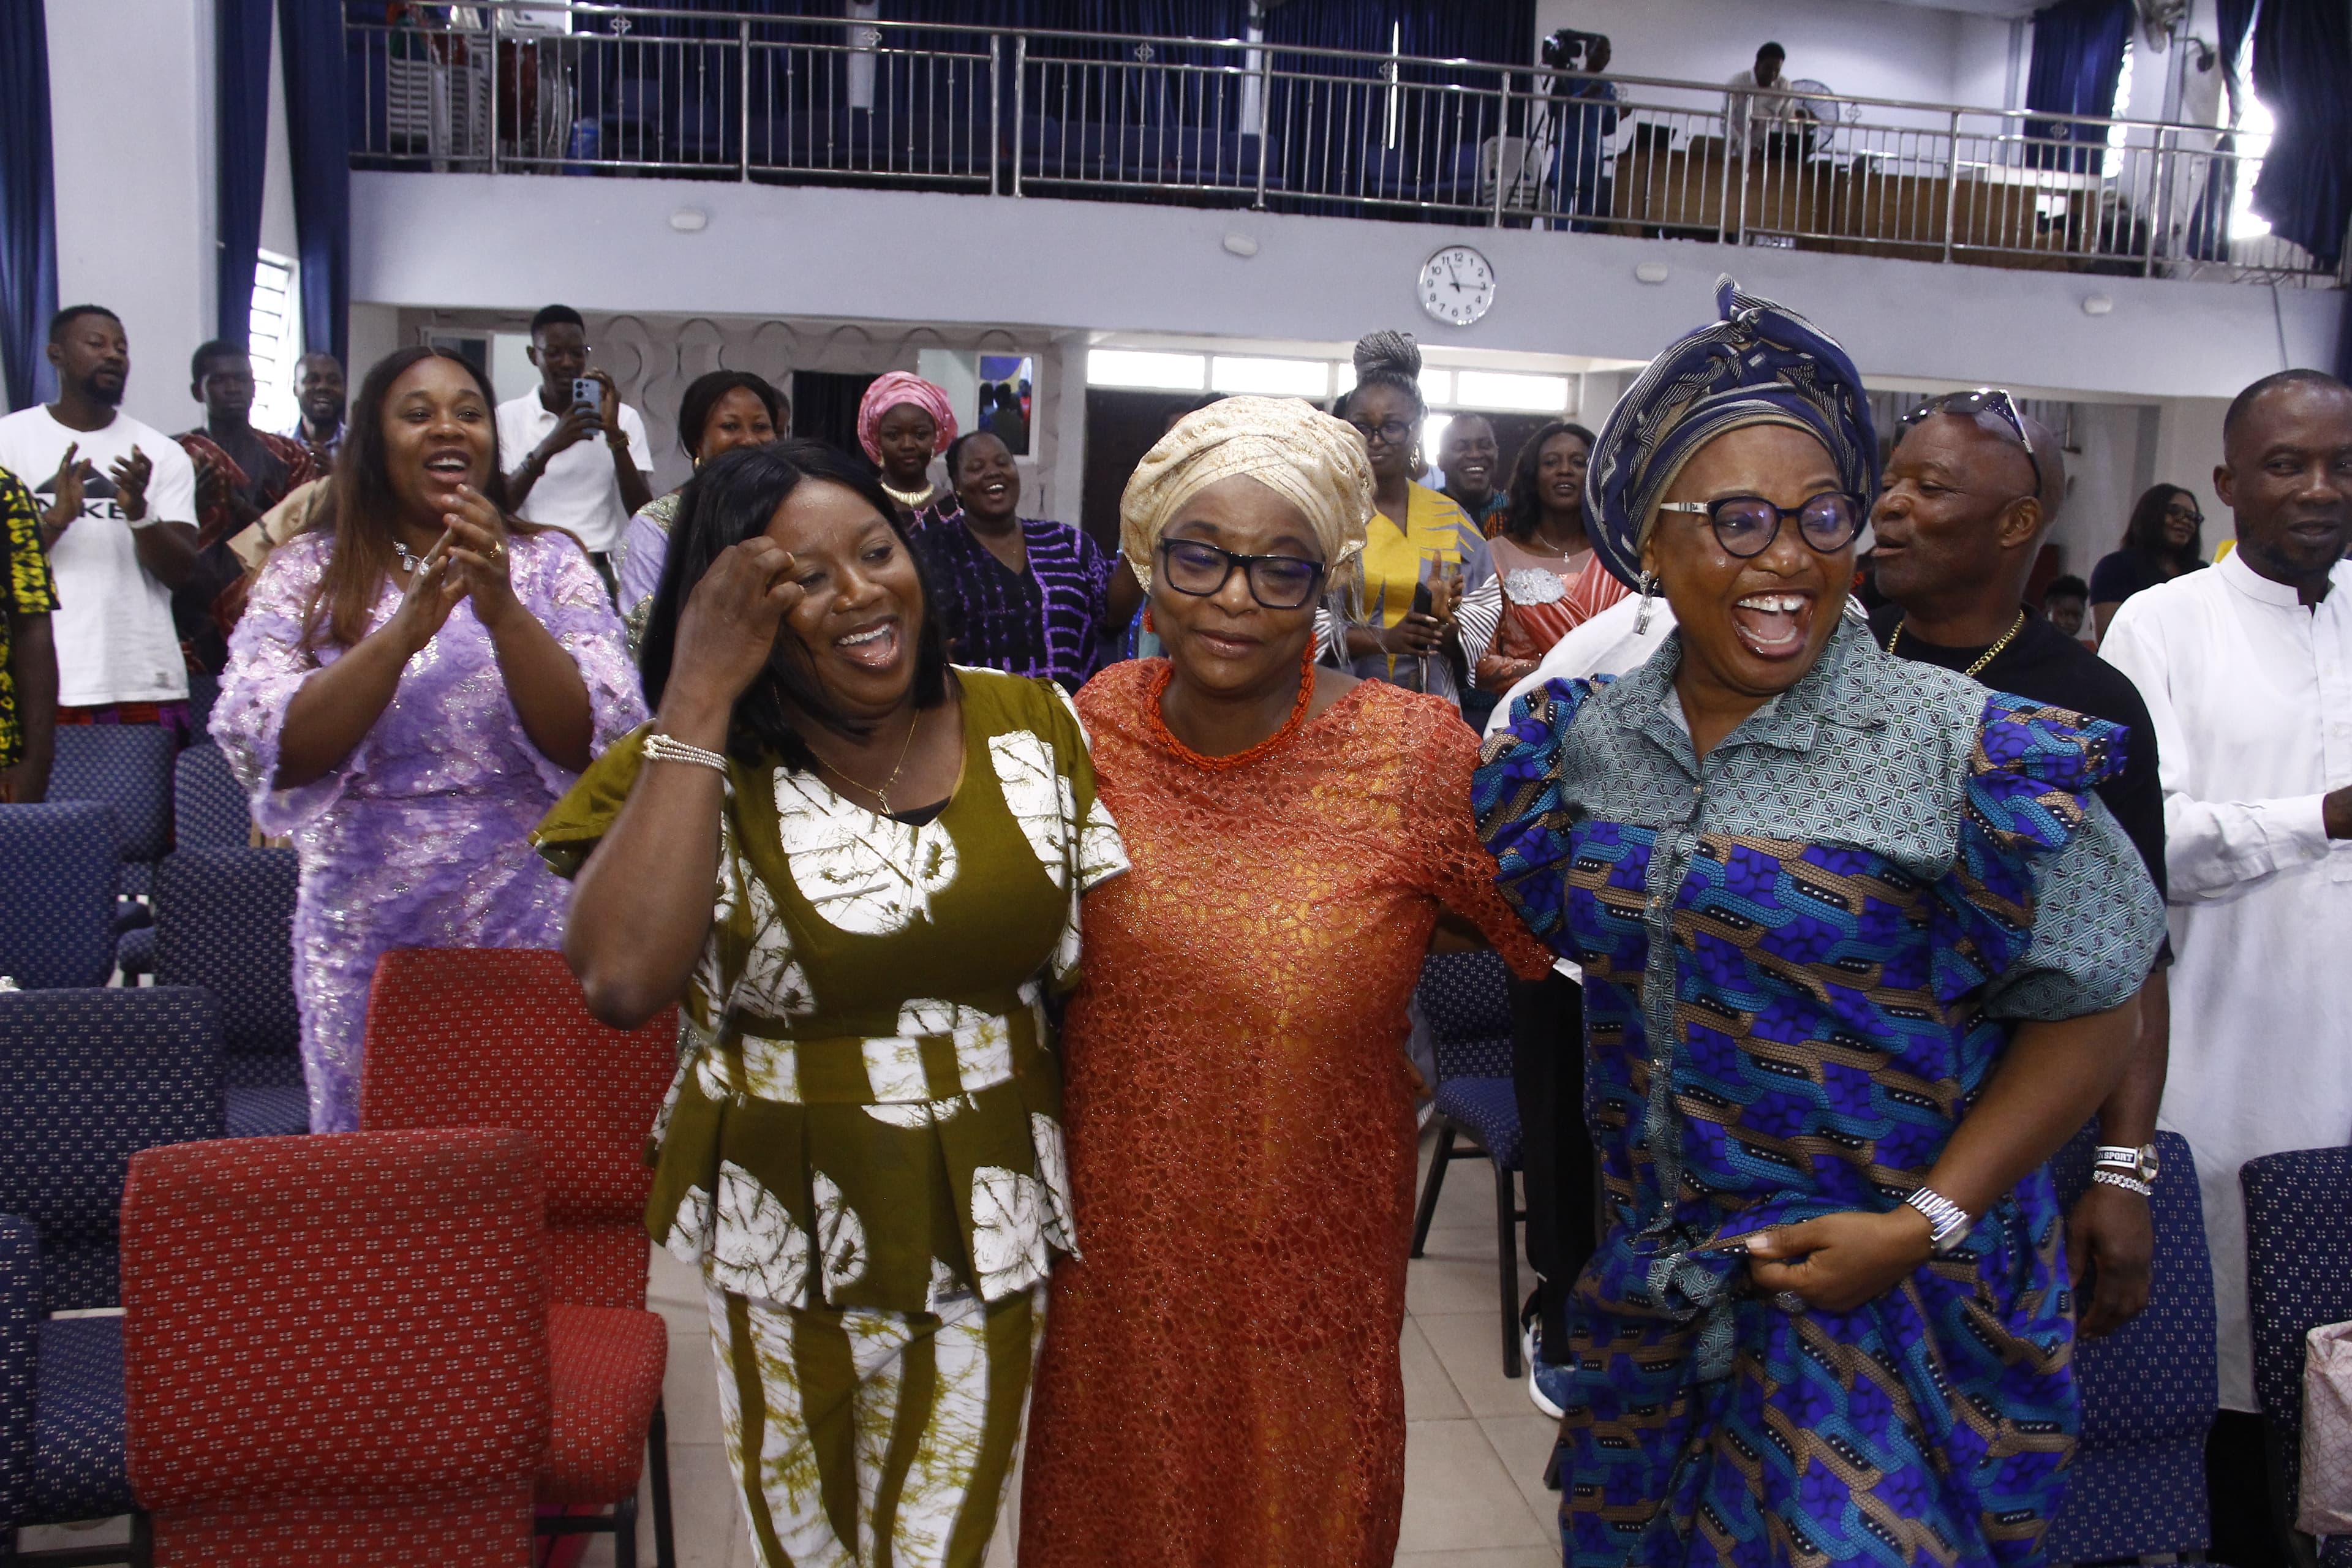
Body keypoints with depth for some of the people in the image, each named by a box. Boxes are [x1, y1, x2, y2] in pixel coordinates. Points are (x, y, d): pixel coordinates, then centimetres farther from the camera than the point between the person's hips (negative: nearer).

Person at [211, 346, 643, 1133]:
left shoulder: (550, 563, 1)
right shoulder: (306, 571, 1)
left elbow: (600, 743, -11)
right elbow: (266, 754, -12)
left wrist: (501, 610, -24)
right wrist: (405, 631, -24)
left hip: (529, 928, 0)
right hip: (365, 936, 1)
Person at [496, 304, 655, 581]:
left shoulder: (624, 418, 11)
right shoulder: (507, 418, 11)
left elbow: (642, 512, 1)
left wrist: (614, 433, -10)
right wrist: (547, 447, -15)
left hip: (599, 568, 1)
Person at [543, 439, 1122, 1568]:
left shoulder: (1029, 725, -5)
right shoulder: (699, 769, -13)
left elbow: (1108, 948, 2)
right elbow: (623, 982, -32)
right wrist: (700, 694, -26)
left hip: (994, 1215, 2)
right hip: (787, 1233, -1)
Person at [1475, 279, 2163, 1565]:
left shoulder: (1964, 751, -15)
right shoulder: (1586, 740, 0)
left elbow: (2089, 1013, -12)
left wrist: (1926, 1224, -17)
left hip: (1883, 1302, -5)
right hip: (1651, 1290, 5)